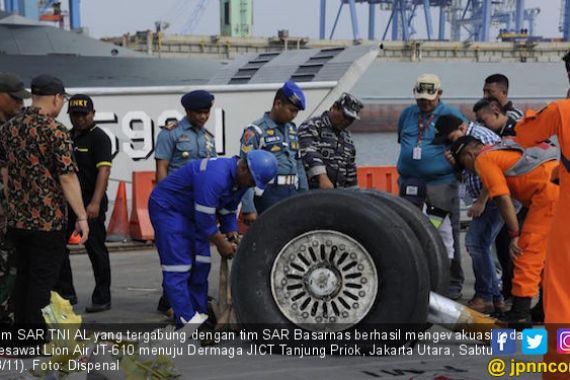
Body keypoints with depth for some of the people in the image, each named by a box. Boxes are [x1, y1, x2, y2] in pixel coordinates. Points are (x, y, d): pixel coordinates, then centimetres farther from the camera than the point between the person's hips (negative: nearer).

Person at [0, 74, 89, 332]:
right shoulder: (55, 131, -13)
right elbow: (67, 178, -17)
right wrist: (82, 217, -13)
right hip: (48, 221, -6)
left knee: (23, 277, 16)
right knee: (42, 282, -1)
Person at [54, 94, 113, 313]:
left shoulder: (99, 138, -8)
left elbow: (103, 170, -18)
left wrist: (95, 203, -28)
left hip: (90, 204, -7)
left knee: (96, 249, -2)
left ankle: (102, 299, 7)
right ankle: (65, 293, 18)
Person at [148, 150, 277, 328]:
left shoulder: (240, 180, -2)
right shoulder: (215, 175, -32)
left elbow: (228, 212, 10)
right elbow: (205, 219, -29)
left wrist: (232, 237, -4)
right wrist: (222, 244, -17)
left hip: (190, 212, 10)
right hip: (167, 207, -10)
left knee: (200, 266, 6)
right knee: (179, 268, -13)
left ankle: (199, 316, 10)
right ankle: (188, 321, -13)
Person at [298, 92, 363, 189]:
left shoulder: (347, 137, 20)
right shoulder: (311, 127, -5)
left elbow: (351, 169, 26)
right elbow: (309, 154, -21)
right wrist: (322, 177, -34)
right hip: (313, 192, -7)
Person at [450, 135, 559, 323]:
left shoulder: (483, 159, 2)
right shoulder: (503, 149, 29)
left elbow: (503, 198, -6)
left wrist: (514, 235, -5)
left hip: (550, 191, -9)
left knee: (528, 252, -4)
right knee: (546, 251, 19)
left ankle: (519, 315, -5)